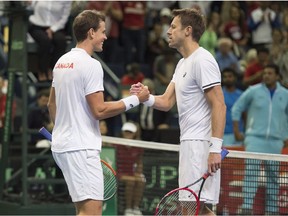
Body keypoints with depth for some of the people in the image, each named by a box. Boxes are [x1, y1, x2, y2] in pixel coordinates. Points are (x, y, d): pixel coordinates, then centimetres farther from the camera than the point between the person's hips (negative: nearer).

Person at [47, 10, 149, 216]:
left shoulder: (62, 61, 13)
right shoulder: (91, 65, -14)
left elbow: (52, 104, 21)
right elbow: (99, 110, -18)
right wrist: (135, 99, -11)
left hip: (62, 144, 10)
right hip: (81, 147, -10)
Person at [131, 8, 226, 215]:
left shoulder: (202, 60, -12)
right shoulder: (183, 64, 20)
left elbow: (219, 105, -19)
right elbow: (166, 102, 15)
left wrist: (215, 148, -24)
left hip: (200, 144, -10)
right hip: (189, 143, 10)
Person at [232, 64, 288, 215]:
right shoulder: (253, 91, -1)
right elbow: (236, 109, 6)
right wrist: (237, 131, 2)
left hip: (275, 142, 3)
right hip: (254, 139, -3)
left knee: (273, 177, 6)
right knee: (250, 174, -13)